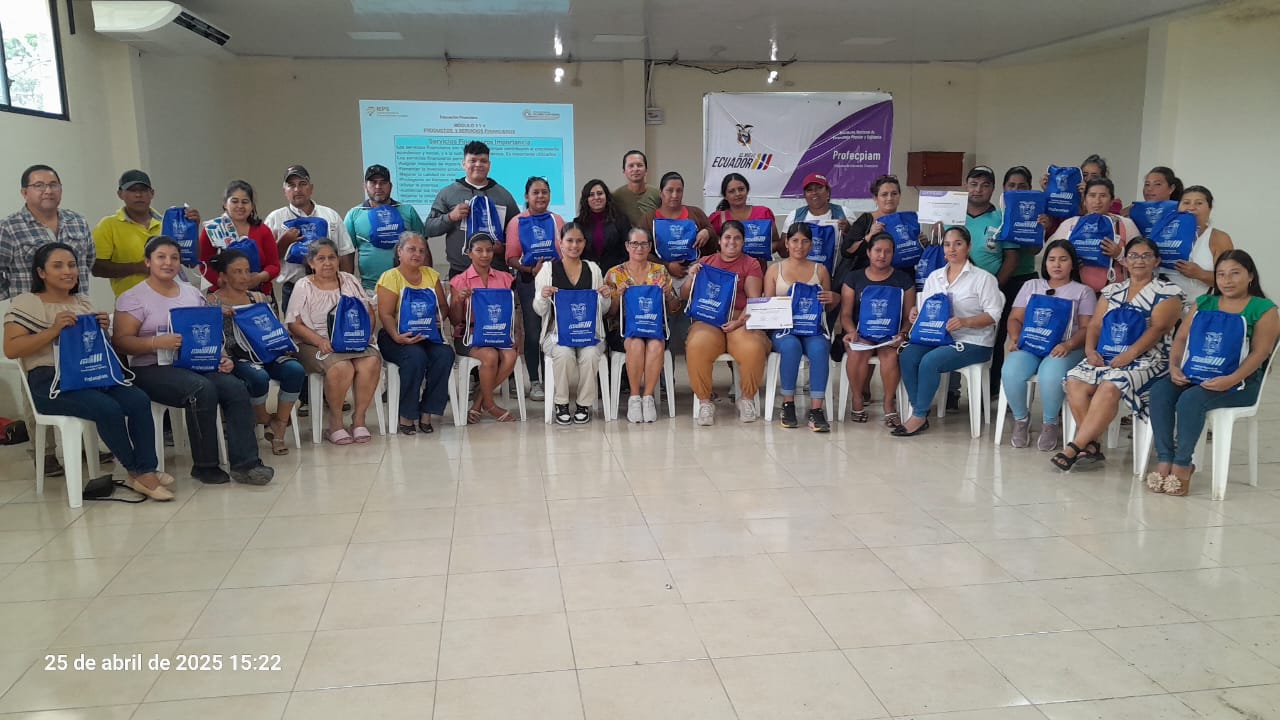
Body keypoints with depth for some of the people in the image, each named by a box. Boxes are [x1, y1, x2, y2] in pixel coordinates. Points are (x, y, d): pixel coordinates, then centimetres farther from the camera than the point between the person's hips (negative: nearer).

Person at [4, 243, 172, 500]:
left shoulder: (83, 302, 21)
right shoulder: (26, 303, 4)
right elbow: (11, 349, -7)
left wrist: (102, 330, 1)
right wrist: (53, 330, -17)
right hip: (50, 381, -5)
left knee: (139, 400, -24)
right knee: (108, 408, -31)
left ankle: (147, 470, -19)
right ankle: (136, 472, -14)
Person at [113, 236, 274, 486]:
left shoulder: (192, 293, 18)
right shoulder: (132, 298, 2)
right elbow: (120, 341, -8)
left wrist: (221, 357, 0)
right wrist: (156, 342, -24)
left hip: (196, 363, 5)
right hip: (152, 369, -5)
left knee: (236, 388, -23)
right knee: (203, 389, -33)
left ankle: (245, 463, -22)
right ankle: (204, 466, -19)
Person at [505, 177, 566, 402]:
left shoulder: (558, 220, 11)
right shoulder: (517, 222, 2)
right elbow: (511, 258, -2)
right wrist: (531, 268, -18)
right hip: (529, 282, -2)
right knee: (533, 332, 0)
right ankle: (534, 382, 9)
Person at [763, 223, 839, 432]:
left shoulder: (820, 270, 17)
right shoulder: (774, 270, 13)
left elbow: (828, 307, 20)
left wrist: (833, 299, -4)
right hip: (783, 327, -1)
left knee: (819, 348, -35)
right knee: (791, 346, -37)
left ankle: (816, 409, -34)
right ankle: (788, 404, -23)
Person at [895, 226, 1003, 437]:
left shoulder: (983, 278, -1)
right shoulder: (934, 276, 16)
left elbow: (993, 314, -8)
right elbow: (923, 306, 20)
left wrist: (965, 322, -24)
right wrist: (915, 311, -5)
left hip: (973, 342, -5)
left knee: (930, 361, -30)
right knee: (907, 356, -23)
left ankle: (919, 417, -16)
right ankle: (920, 410, -14)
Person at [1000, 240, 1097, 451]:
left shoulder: (1083, 291, 15)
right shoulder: (1031, 286, 23)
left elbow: (1087, 328, 3)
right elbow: (1015, 318, 15)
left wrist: (1068, 344, -18)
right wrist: (1014, 338, -8)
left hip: (1064, 347, -2)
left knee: (1050, 376, -38)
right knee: (1011, 373, -32)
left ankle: (1050, 423, -10)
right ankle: (1021, 418, -4)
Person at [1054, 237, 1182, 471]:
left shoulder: (1168, 292, 4)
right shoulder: (1111, 291, 20)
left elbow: (1158, 328, -10)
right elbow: (1095, 324, 13)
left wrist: (1130, 354, -22)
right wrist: (1090, 349, -7)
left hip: (1147, 359, -5)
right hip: (1106, 356, 5)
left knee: (1110, 386, -34)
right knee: (1075, 381, -25)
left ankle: (1074, 448, -33)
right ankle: (1091, 445, -23)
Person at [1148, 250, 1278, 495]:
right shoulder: (1204, 303, 17)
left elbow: (1259, 352, -9)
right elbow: (1182, 338, 10)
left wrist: (1231, 380, -24)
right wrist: (1174, 366, -10)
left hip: (1240, 380, -5)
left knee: (1190, 400, -33)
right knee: (1159, 391, -25)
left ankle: (1182, 466, -21)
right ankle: (1164, 461, -24)